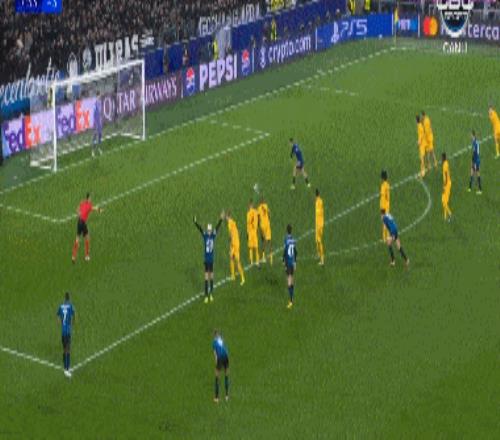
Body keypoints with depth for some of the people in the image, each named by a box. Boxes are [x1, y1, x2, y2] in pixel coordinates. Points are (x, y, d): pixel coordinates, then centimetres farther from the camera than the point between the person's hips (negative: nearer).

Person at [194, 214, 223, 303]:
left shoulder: (213, 235, -2)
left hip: (211, 259, 1)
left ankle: (211, 294, 24)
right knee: (206, 278, 1)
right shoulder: (205, 235, -5)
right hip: (206, 259, -1)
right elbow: (200, 229, -16)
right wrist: (195, 222, -30)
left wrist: (221, 219, -19)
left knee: (211, 276, 11)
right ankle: (206, 296, 4)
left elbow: (217, 227, -9)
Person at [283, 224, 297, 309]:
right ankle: (291, 300, 21)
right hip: (293, 262, 6)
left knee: (289, 281, -9)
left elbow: (284, 251, -14)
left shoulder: (286, 240, -13)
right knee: (291, 280, 14)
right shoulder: (293, 240, 5)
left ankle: (291, 301, -15)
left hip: (288, 263, -6)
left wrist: (284, 262, -6)